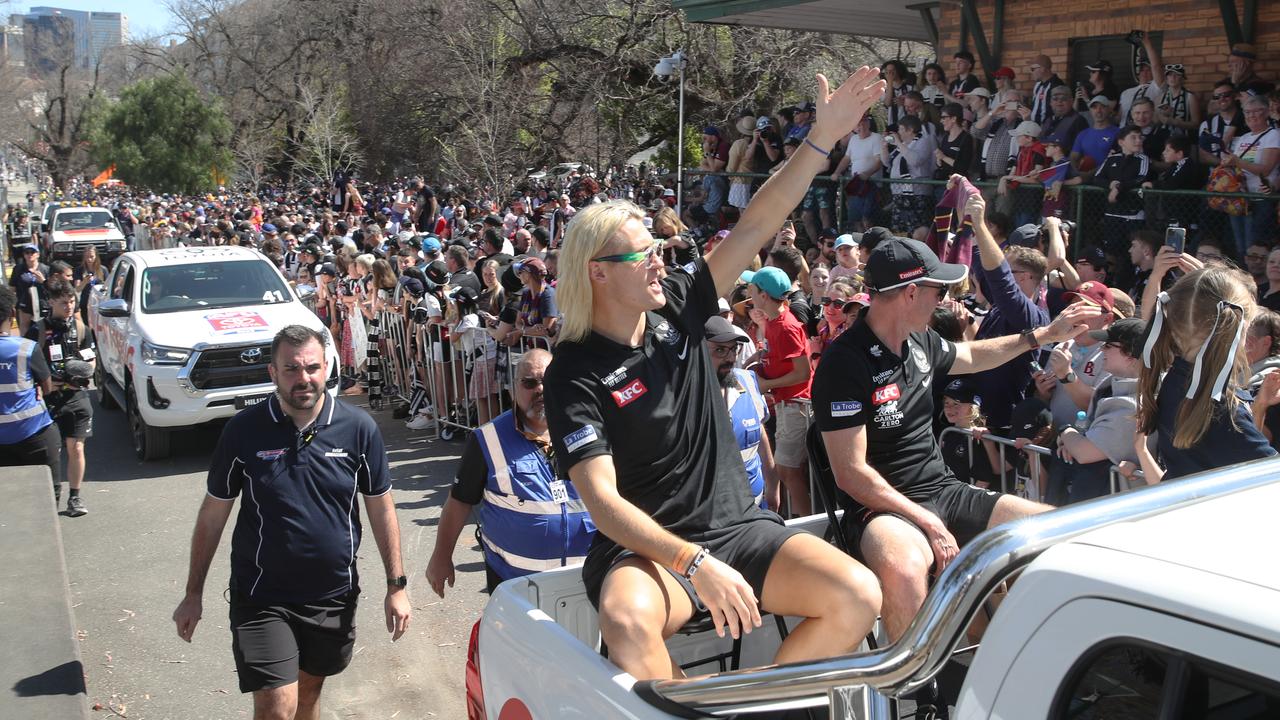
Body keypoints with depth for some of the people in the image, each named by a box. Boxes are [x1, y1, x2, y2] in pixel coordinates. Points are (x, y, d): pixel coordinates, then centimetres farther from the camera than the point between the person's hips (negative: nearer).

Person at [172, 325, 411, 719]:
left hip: (334, 595, 2)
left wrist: (396, 586, -1)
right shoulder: (243, 430, -9)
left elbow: (381, 508, 0)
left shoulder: (359, 428, -7)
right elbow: (213, 514, -1)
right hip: (262, 598, -2)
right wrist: (193, 594, 2)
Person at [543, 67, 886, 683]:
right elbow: (601, 499, -19)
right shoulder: (575, 372, -10)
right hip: (645, 547, -5)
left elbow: (756, 227, 2)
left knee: (857, 597, -17)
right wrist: (695, 563, -30)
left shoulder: (676, 308, 5)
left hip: (738, 525, 5)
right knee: (626, 620, -39)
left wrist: (823, 138, -6)